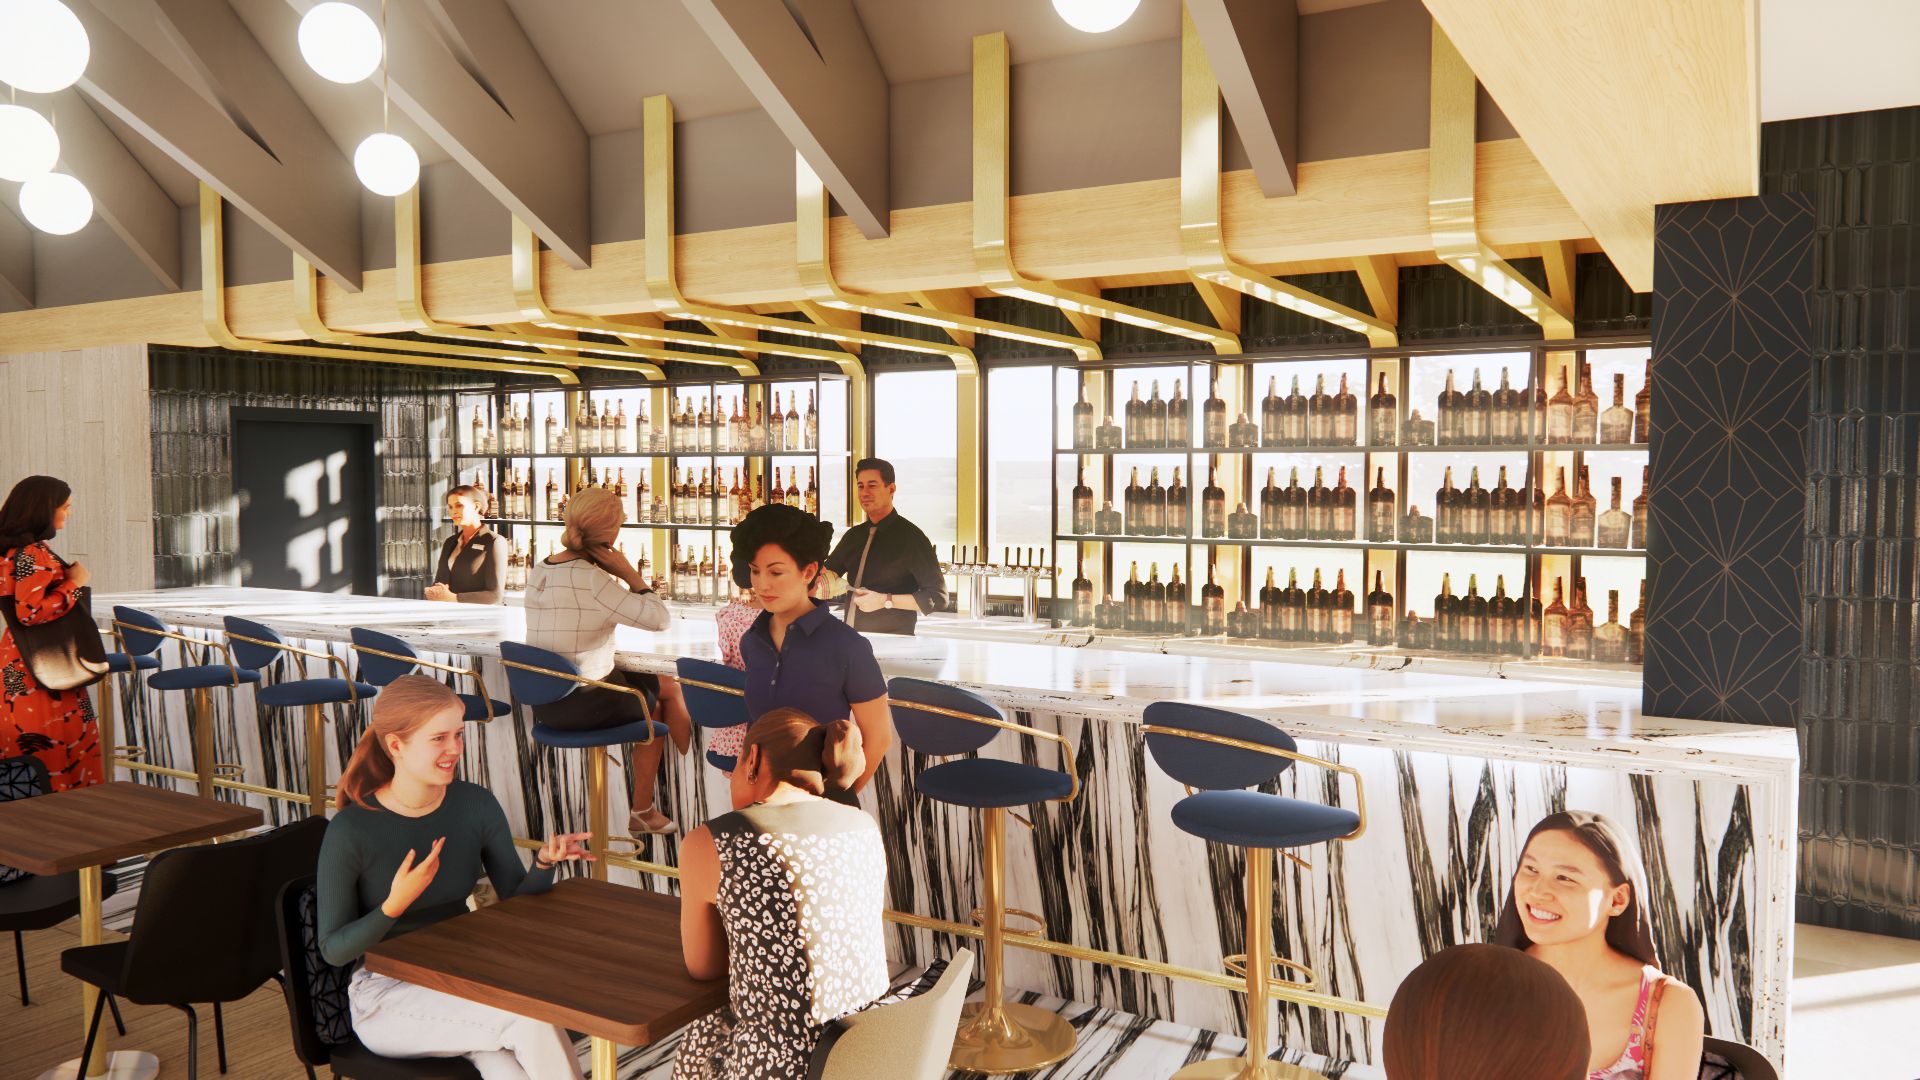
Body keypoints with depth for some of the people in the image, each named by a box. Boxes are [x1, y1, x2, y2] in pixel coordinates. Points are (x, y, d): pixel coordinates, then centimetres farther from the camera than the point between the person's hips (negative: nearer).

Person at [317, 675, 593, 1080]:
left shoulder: (476, 804, -5)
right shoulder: (349, 832, -16)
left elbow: (517, 902, 1)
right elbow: (333, 949, -10)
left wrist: (545, 862, -20)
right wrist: (396, 904, -27)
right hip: (387, 995, -3)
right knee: (533, 1022, -26)